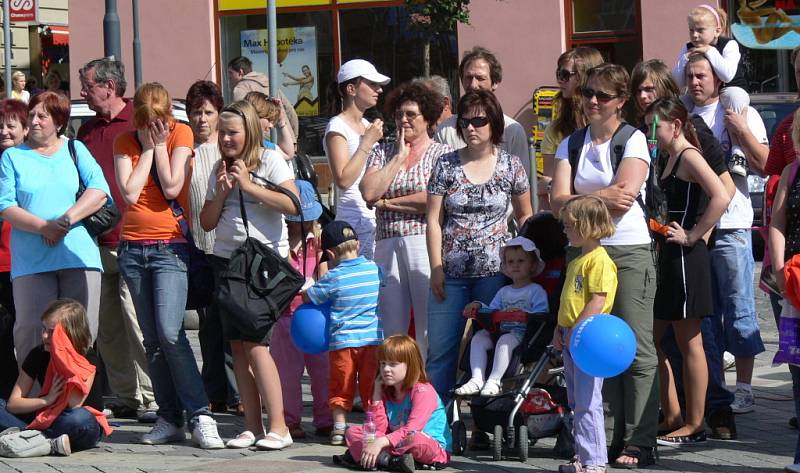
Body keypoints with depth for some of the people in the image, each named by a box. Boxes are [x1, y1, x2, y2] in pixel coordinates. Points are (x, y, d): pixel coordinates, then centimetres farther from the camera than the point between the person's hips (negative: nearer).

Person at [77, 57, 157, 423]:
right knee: (107, 328, 8)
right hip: (96, 242, 7)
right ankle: (124, 399, 15)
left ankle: (151, 398, -3)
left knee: (137, 320, -8)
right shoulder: (87, 130, 17)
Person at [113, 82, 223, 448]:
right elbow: (129, 192, -8)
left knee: (169, 333, -18)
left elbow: (172, 188, -13)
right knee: (152, 340, 5)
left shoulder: (180, 134, -2)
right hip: (133, 248, 4)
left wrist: (160, 144, -8)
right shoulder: (124, 142, 5)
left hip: (170, 247, -4)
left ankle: (200, 417, -15)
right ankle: (170, 419, 10)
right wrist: (148, 147, -5)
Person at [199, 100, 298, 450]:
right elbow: (207, 223, 15)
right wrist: (221, 192, -1)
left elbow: (293, 204, -15)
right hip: (227, 260, 6)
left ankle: (278, 427, -11)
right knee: (237, 344, 4)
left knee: (254, 341, -13)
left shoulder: (270, 161, -2)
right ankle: (252, 426, 8)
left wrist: (248, 185, -15)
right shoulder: (221, 169, 14)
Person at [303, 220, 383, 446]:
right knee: (372, 386, 9)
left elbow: (307, 297, -1)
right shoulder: (374, 269, 1)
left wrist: (308, 285, 22)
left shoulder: (333, 278, -10)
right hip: (373, 339, 3)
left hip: (342, 340, -3)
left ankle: (339, 428, 7)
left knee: (341, 386, 8)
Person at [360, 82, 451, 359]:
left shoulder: (443, 154, 6)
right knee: (391, 329, 3)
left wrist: (389, 203, -2)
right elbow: (369, 193, -1)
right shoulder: (382, 154, 16)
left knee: (430, 329, -5)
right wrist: (399, 157, 1)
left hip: (426, 245, -4)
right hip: (387, 246, 4)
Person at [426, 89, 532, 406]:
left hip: (495, 271, -1)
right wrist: (436, 268, -4)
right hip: (451, 272, 1)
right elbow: (433, 220, 4)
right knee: (440, 349, 0)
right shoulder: (446, 165, 4)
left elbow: (525, 216, 12)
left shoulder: (510, 166, 4)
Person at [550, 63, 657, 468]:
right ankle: (606, 439, 7)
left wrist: (580, 200, -1)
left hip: (629, 251, -4)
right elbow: (558, 202, 2)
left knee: (636, 348, -7)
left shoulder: (634, 140, 2)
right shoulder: (571, 145, 14)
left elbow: (624, 195, -10)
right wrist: (601, 197, -11)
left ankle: (638, 443, -5)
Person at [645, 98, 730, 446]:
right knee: (650, 341, 11)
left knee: (689, 343, -3)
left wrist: (692, 236, -20)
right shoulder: (670, 159, 16)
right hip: (665, 259, 10)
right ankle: (673, 417, 17)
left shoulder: (689, 156, -11)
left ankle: (694, 425, 3)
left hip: (685, 258, -10)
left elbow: (720, 197, -25)